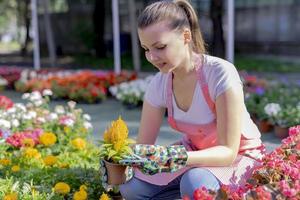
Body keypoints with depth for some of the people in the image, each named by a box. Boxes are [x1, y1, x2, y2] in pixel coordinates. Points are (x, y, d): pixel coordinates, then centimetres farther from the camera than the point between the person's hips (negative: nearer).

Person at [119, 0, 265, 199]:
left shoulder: (221, 73, -28)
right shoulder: (159, 84, -12)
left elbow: (227, 151, -27)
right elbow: (143, 145, -6)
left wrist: (177, 157, -43)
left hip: (238, 156, -5)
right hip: (196, 153, 5)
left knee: (194, 183, -36)